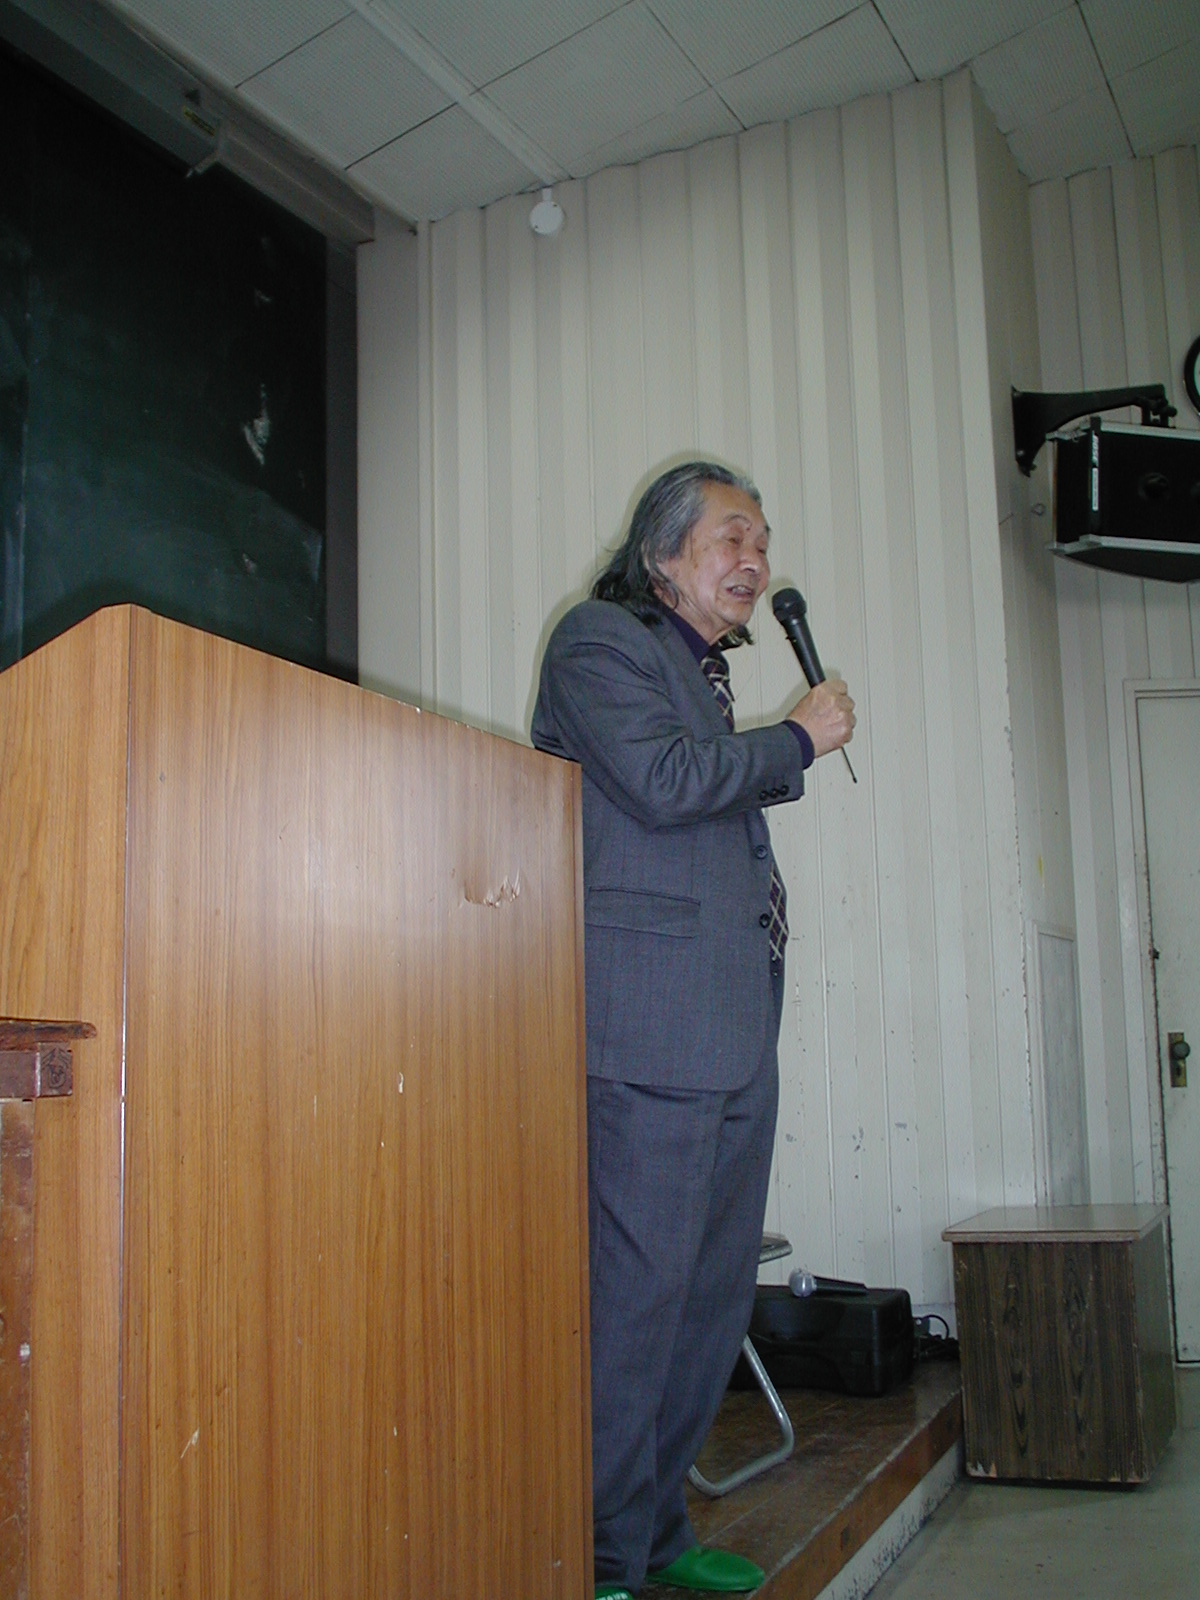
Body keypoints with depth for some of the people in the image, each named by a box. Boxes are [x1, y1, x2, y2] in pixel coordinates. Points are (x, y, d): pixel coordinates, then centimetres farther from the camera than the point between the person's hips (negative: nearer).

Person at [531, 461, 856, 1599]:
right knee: (636, 1290, -7)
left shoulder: (701, 671, 26)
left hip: (736, 1033, 10)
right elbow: (663, 782, -16)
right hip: (652, 1026, -9)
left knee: (715, 1291, 12)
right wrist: (799, 738, -4)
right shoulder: (600, 641, -1)